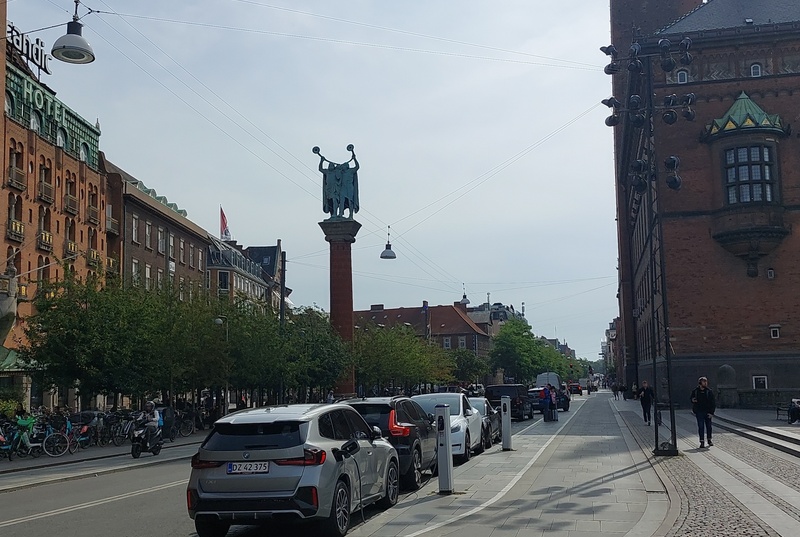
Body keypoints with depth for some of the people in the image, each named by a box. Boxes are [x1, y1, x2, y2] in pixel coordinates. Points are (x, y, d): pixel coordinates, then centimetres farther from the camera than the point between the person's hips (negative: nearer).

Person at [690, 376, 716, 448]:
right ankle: (702, 442, 1)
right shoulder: (695, 391, 2)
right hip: (699, 412, -1)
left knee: (709, 426, 8)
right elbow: (692, 400, 17)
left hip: (707, 412, 1)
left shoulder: (709, 392, 0)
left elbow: (713, 403, 1)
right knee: (701, 427, -3)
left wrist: (711, 412, -6)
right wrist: (693, 400, -7)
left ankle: (709, 440, 24)